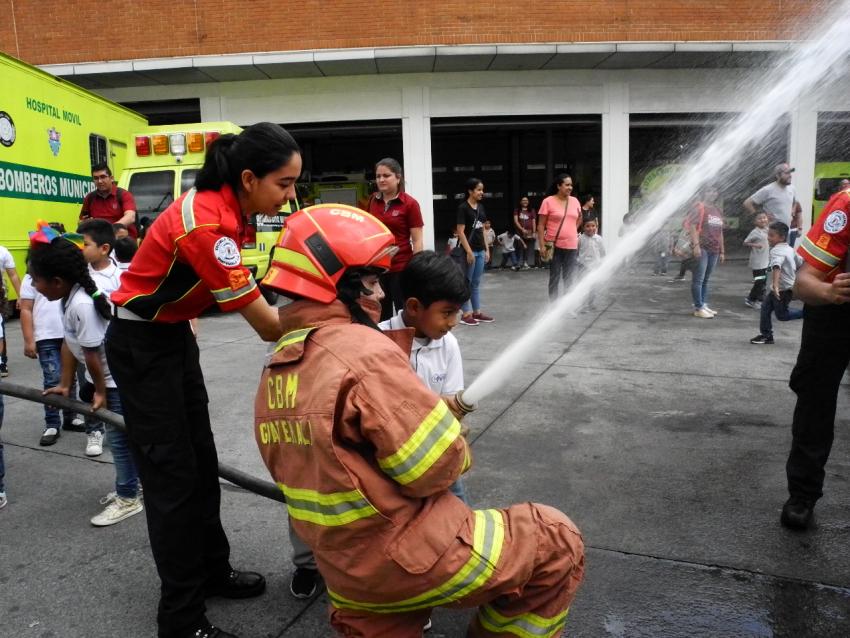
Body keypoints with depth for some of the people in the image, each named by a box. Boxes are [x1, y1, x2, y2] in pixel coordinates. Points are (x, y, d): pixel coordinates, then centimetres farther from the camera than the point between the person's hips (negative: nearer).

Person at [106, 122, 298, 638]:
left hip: (173, 334, 9)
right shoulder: (208, 226, -31)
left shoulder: (224, 206, -4)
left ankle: (212, 570, 31)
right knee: (173, 474, -3)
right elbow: (268, 327, -30)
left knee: (202, 459, 14)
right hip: (141, 345, -9)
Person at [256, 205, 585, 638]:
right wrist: (458, 451, 0)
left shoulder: (275, 370, 4)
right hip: (414, 560, -8)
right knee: (559, 544, 8)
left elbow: (328, 464, 9)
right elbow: (436, 467, -24)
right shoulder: (364, 353, -25)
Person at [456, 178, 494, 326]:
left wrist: (487, 249, 12)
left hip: (480, 250, 7)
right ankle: (466, 314, 6)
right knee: (466, 282, 1)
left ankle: (477, 312, 20)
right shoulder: (463, 208, -11)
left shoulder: (481, 207, 11)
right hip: (470, 250, -7)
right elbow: (460, 232, -14)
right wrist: (469, 251, -18)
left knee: (476, 283, 13)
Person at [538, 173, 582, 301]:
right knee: (554, 278, 3)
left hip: (571, 246, 4)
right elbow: (541, 225, -7)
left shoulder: (575, 201, 8)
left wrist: (572, 231, 13)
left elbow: (579, 218, 26)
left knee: (568, 278, 9)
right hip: (554, 246, -4)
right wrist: (542, 245, -12)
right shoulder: (548, 201, -6)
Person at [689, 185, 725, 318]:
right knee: (698, 279, -6)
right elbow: (692, 225, -13)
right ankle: (698, 308, -5)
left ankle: (704, 305, 16)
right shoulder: (700, 207, -3)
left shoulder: (717, 210, 20)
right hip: (702, 248, -7)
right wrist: (696, 245, -22)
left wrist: (722, 251, 20)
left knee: (706, 279, 11)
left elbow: (720, 232, 22)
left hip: (714, 250, 7)